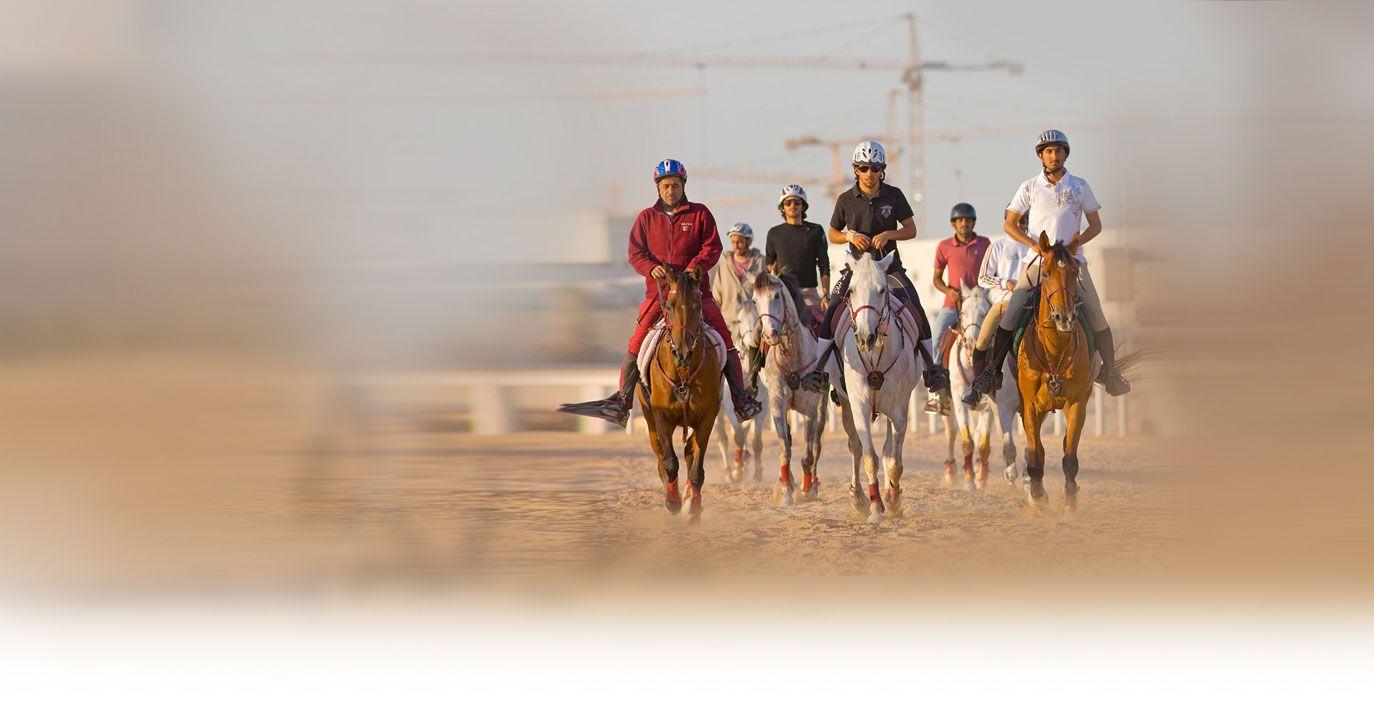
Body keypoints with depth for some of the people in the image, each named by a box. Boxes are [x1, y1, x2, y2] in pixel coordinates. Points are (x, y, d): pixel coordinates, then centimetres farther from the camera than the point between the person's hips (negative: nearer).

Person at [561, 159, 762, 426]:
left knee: (724, 340, -5)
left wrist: (695, 266, -18)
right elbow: (635, 253, 4)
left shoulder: (700, 214, 4)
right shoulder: (646, 218, 8)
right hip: (658, 291, 1)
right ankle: (622, 399, 1)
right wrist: (652, 267, -16)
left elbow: (713, 248, -1)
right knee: (637, 343, -7)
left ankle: (740, 397, 3)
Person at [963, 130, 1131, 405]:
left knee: (1096, 317, -5)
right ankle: (990, 373, -1)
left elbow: (1095, 225, 9)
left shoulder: (1080, 187, 6)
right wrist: (1036, 245, -11)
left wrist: (1078, 242, -12)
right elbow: (1010, 224, 4)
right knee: (1009, 318, -9)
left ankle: (1111, 374, 8)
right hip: (1037, 263, 0)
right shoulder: (1030, 187, 4)